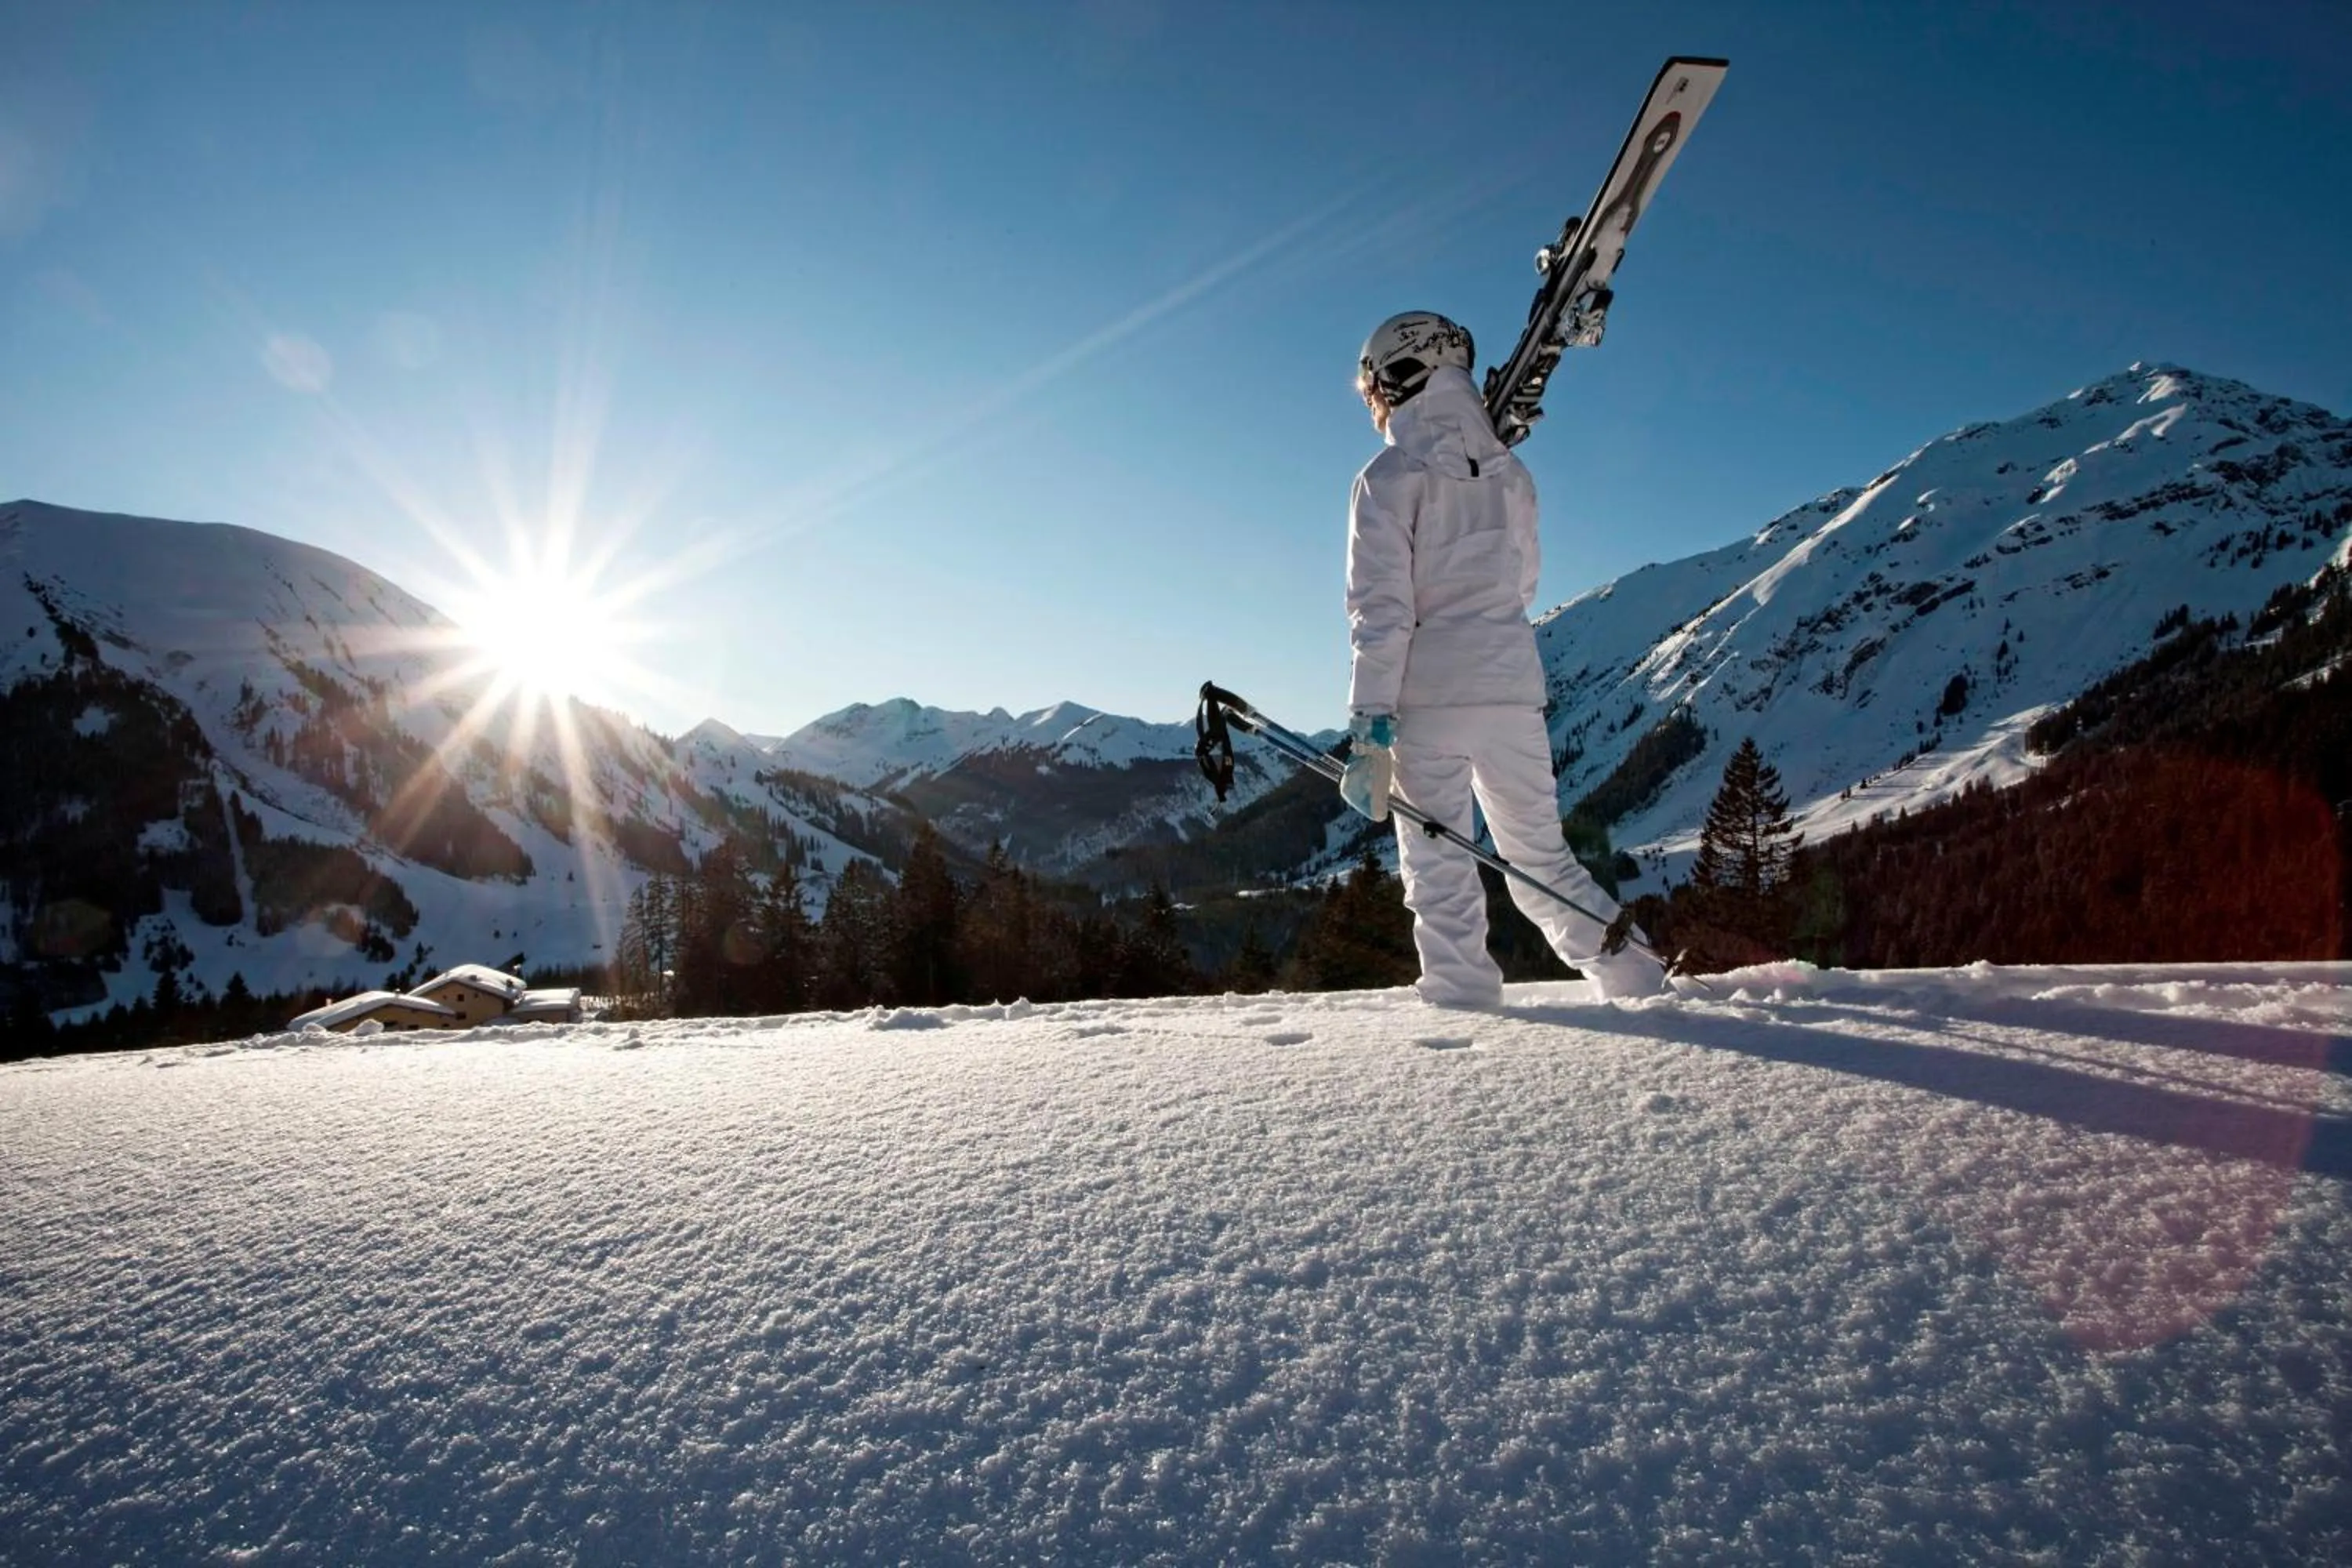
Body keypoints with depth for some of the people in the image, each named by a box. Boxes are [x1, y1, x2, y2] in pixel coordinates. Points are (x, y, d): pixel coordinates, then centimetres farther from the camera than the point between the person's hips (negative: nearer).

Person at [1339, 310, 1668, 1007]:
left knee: (1437, 861, 3)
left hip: (1429, 695, -5)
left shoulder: (1389, 477, -5)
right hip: (1515, 689, 6)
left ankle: (1462, 991, 1)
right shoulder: (1511, 472, 13)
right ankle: (1636, 976, 16)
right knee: (1541, 855, 16)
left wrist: (1370, 724, -14)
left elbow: (1379, 607, -12)